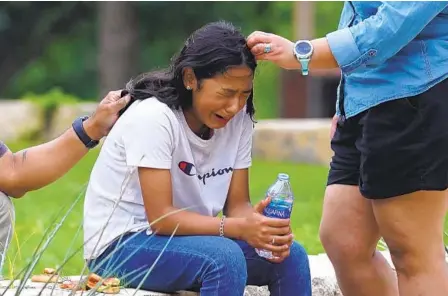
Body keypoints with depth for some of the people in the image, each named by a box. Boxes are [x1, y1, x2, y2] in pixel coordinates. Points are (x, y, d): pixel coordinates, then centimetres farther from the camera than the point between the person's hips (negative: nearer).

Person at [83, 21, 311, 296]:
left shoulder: (239, 120, -2)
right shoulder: (153, 117, -22)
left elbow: (237, 204, 0)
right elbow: (161, 217, -25)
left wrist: (261, 226, -24)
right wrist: (240, 228, -34)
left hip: (185, 238, 7)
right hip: (122, 244, -7)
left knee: (290, 255, -11)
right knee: (225, 258, -32)